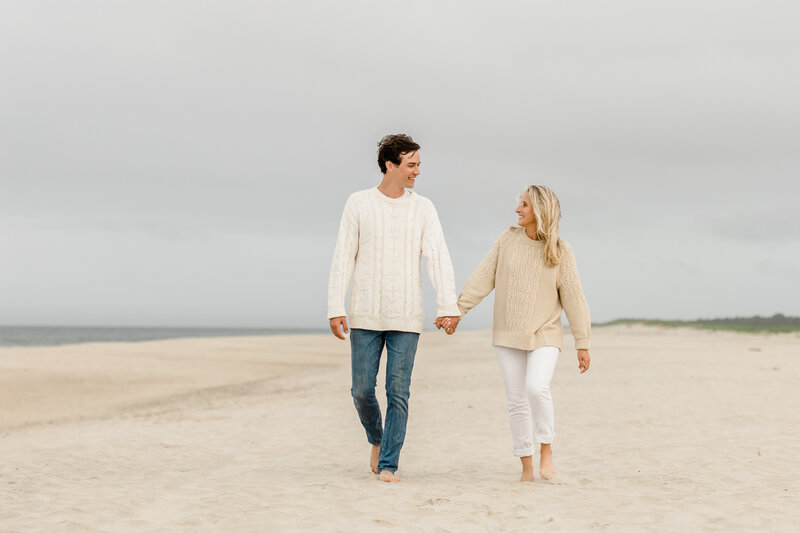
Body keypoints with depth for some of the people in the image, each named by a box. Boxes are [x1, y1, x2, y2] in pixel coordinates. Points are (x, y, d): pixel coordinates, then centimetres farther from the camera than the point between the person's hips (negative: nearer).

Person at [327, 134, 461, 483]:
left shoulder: (423, 208, 2)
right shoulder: (358, 204, 0)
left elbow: (438, 258, -7)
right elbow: (342, 258, -2)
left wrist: (448, 306, -20)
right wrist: (335, 309, -10)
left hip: (406, 319, 0)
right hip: (365, 316, 0)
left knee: (398, 393, -3)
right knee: (362, 391, 1)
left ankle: (388, 465, 5)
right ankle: (377, 439, 30)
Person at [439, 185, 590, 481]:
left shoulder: (560, 250, -5)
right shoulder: (508, 240, 1)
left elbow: (572, 297, -3)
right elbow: (483, 278, 1)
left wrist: (582, 344, -3)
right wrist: (457, 311, -6)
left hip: (544, 335, -3)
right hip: (508, 335, 3)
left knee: (537, 388, -25)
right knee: (516, 401, 3)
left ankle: (546, 450, -3)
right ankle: (527, 468, 13)